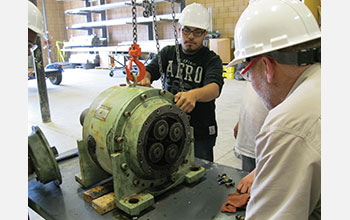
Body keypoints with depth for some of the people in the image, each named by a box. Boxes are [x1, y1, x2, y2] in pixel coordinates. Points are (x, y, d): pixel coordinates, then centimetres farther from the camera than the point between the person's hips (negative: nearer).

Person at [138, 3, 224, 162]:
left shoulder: (212, 59, -5)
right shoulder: (168, 53, 7)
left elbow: (215, 88, -23)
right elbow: (149, 70, -7)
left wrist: (194, 94, -46)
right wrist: (144, 79, -33)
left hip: (200, 134, -2)